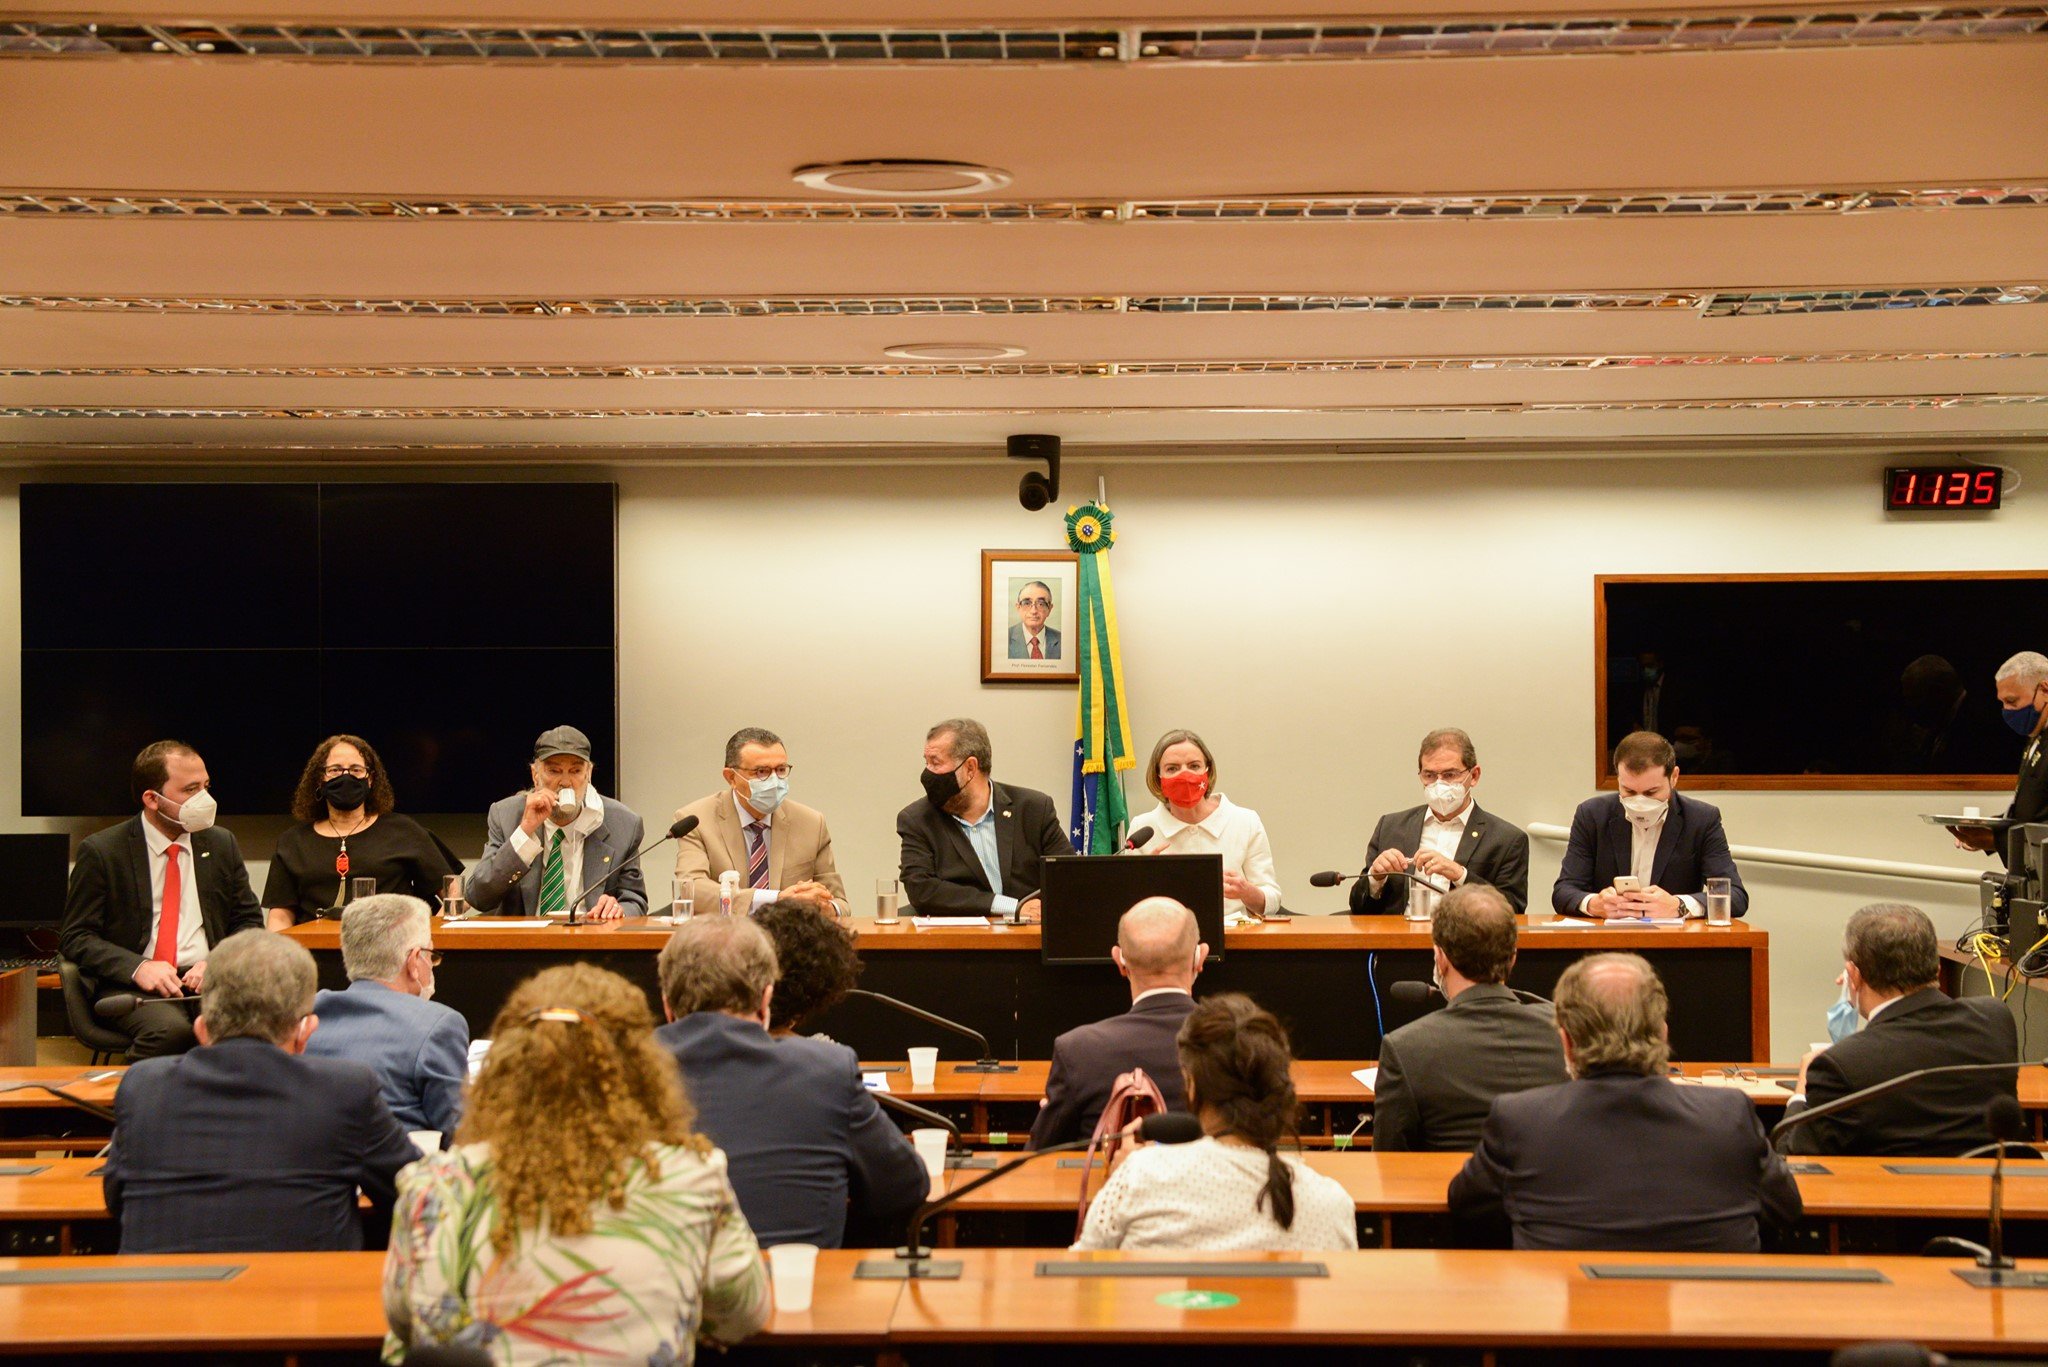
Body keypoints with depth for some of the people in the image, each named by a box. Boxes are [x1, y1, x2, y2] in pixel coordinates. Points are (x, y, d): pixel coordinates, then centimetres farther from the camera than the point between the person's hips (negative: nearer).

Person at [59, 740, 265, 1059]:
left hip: (208, 981, 4)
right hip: (131, 984, -4)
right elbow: (75, 937, 0)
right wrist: (137, 968, -17)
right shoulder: (100, 851, 2)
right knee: (170, 1030, -38)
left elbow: (248, 922, 18)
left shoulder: (222, 845, 14)